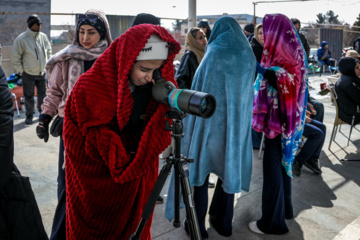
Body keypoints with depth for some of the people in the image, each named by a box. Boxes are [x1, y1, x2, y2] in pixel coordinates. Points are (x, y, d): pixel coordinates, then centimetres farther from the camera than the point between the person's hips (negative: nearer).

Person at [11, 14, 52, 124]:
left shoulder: (43, 36, -1)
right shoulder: (21, 39, -15)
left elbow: (48, 50, 15)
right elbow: (15, 58, -9)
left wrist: (46, 64, 11)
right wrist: (21, 70, -8)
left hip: (42, 72, 4)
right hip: (28, 74, -4)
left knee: (43, 93, 16)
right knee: (29, 96, 7)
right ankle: (29, 115, 24)